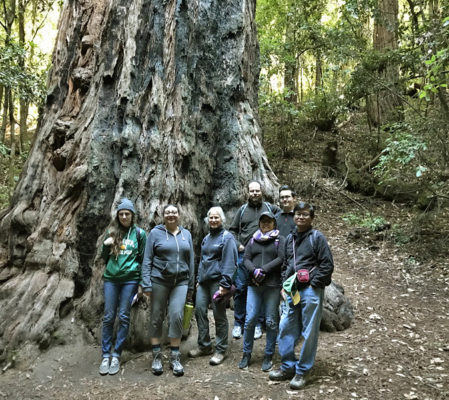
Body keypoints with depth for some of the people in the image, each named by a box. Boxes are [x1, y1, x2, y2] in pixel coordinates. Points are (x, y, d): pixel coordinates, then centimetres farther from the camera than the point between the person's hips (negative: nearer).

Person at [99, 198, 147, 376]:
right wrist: (106, 246, -7)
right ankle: (106, 356, 11)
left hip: (130, 279, -2)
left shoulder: (139, 233, 3)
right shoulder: (111, 231, 9)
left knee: (124, 317, 1)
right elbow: (104, 258, 14)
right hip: (111, 278, 2)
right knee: (108, 317, 2)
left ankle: (116, 355, 10)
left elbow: (143, 258, 6)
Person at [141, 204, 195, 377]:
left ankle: (175, 358, 5)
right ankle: (157, 356, 17)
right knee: (157, 317, 5)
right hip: (159, 281, -1)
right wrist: (146, 284, -8)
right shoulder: (155, 233, 1)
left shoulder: (186, 234, 9)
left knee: (176, 316, -7)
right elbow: (147, 259, -1)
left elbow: (190, 261, 12)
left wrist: (191, 286, 10)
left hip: (180, 282, 2)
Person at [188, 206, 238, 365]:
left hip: (217, 280, -7)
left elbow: (229, 262, -13)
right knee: (199, 310, 6)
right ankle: (204, 346, 20)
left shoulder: (227, 237, -6)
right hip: (204, 281, 7)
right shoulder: (207, 238, 18)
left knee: (219, 316, 0)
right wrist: (199, 279, 20)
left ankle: (221, 350, 12)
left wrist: (225, 284, -19)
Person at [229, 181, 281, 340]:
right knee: (240, 289, 1)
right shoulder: (242, 210, 10)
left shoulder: (270, 208, 7)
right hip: (244, 254, 1)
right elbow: (232, 230, 13)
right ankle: (238, 323, 14)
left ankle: (258, 324, 17)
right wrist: (238, 245, -3)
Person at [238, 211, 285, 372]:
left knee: (271, 321, 1)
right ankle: (246, 355, 13)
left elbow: (281, 259, -6)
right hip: (254, 285, 3)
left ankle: (268, 356, 14)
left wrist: (263, 270, -15)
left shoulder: (280, 240, 7)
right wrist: (254, 271, -12)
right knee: (250, 320, -1)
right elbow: (246, 258, 8)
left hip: (273, 286, -2)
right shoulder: (253, 240, 17)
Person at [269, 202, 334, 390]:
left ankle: (302, 372, 12)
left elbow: (327, 265, -8)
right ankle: (288, 366, 22)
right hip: (292, 290, 6)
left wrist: (313, 284, -12)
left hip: (311, 290, -6)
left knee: (309, 332, 1)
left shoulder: (317, 237, -5)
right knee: (286, 328, 8)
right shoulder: (290, 239, 14)